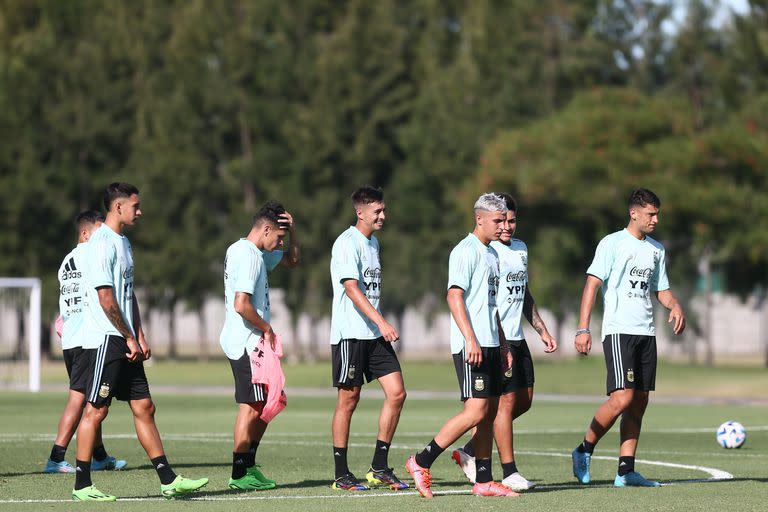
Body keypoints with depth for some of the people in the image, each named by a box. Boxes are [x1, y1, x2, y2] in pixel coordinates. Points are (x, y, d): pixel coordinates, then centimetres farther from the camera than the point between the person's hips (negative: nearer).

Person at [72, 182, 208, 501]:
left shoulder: (123, 243, 17)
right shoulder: (102, 244, -14)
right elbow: (106, 299, -18)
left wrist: (139, 337, 14)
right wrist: (130, 339, -13)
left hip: (125, 343, 10)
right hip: (105, 340, -10)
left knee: (144, 408, 7)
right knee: (96, 410, -5)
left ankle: (168, 480, 8)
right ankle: (81, 486, 1)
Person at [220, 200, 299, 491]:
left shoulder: (252, 252, 15)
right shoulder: (249, 257, -17)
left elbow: (292, 260, 27)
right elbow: (241, 305, -26)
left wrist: (292, 230, 10)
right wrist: (266, 328, -12)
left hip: (250, 342, 10)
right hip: (246, 343, -10)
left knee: (265, 404, 14)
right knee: (252, 407, -7)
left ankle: (248, 465, 20)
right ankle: (240, 475, -4)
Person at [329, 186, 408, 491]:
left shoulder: (373, 242, 16)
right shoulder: (347, 243, -12)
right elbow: (351, 288, -21)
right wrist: (381, 322, -27)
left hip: (375, 334, 8)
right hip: (350, 333, -8)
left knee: (396, 393, -1)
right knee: (348, 400, -2)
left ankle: (379, 467, 7)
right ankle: (341, 475, 5)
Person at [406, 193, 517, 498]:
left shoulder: (491, 253, 20)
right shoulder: (466, 251, -9)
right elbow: (454, 296, -17)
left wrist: (502, 345, 24)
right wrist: (471, 340, -24)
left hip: (489, 345, 9)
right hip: (471, 345, -9)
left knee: (490, 411, 7)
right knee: (476, 411, -14)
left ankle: (484, 481, 9)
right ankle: (421, 462, -8)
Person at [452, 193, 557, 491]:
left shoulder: (520, 248, 15)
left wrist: (542, 331, 24)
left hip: (516, 338, 9)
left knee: (524, 399, 10)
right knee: (506, 401, -8)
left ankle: (470, 451, 18)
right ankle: (509, 473, -3)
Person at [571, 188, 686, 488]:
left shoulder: (657, 249, 17)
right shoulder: (613, 243, -3)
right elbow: (592, 284, -8)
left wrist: (675, 305, 1)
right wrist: (583, 329, -16)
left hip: (646, 333, 7)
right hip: (618, 331, -7)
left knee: (640, 401, 3)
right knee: (623, 398, -17)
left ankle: (626, 471, 5)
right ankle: (584, 451, 1)